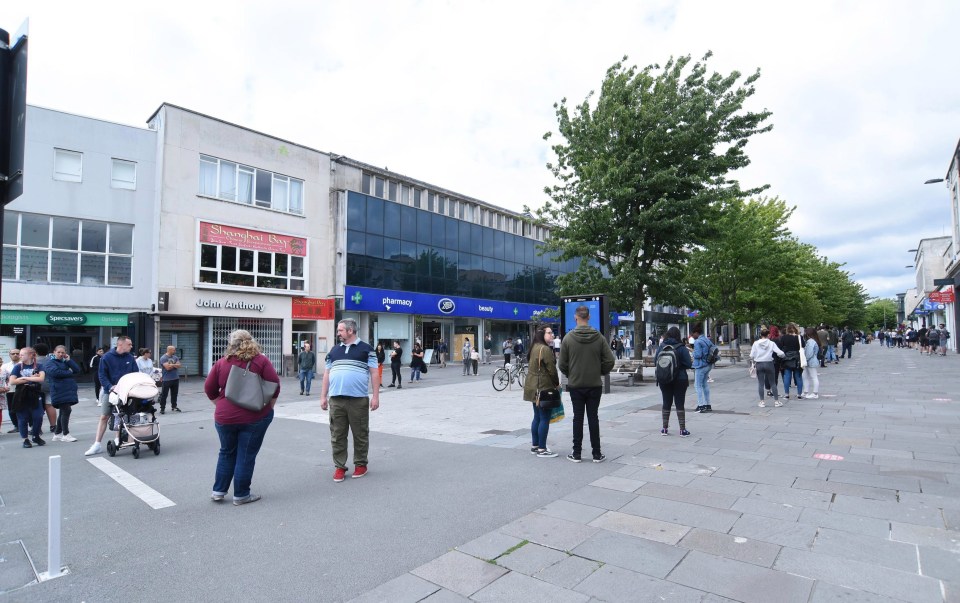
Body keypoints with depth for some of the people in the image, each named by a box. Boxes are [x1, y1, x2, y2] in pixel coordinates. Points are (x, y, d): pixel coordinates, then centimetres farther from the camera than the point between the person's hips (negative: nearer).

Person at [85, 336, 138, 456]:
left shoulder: (130, 358, 2)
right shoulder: (107, 357, -6)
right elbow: (102, 375, -7)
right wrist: (110, 387, -20)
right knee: (104, 417, 1)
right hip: (110, 391, -2)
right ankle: (97, 445, 6)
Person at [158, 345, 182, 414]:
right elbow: (167, 367, -18)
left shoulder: (175, 357, 10)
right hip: (166, 379, -6)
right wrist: (175, 365, -3)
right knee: (164, 394, 0)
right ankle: (162, 408, 8)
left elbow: (179, 365, -1)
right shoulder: (163, 358, -9)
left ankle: (174, 406, 24)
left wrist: (171, 365, -13)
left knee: (174, 393, 13)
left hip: (175, 378, 6)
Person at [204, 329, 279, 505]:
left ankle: (218, 491, 25)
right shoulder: (261, 361, -5)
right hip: (255, 417, -2)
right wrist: (269, 408, 5)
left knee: (227, 453, 21)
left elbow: (209, 389, 6)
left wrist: (222, 406, 16)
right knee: (246, 456, 6)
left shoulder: (221, 363, 2)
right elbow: (275, 386, -7)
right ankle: (241, 495, 14)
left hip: (225, 417, 3)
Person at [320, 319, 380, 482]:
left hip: (358, 400, -4)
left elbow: (374, 373, -2)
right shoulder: (334, 351, 14)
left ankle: (361, 464, 22)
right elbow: (327, 374, 16)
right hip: (336, 400, 4)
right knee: (337, 435, 8)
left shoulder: (366, 349, 0)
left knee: (360, 434, 7)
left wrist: (375, 396, -7)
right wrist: (323, 396, 11)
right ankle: (340, 466, 19)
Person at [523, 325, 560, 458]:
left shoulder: (534, 348, 13)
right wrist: (557, 383, 1)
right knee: (545, 419, -4)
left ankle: (535, 446, 22)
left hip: (533, 387, 10)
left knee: (537, 417, 15)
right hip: (544, 388, -10)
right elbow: (552, 369, -16)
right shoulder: (545, 349, -16)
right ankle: (542, 449, 0)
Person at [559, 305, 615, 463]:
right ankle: (596, 454, 13)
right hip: (595, 385, 1)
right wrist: (601, 372, 12)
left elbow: (562, 364, -6)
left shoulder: (568, 338, -9)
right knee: (593, 417, 8)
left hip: (575, 385, -1)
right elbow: (610, 361, -6)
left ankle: (576, 453, 13)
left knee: (578, 418, 7)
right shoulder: (599, 337, -5)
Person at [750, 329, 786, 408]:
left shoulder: (756, 343, -2)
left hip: (759, 364, 0)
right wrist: (782, 355, 13)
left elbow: (751, 356, -3)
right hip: (769, 364, 0)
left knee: (760, 383, 4)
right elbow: (780, 353, -9)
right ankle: (776, 401, 14)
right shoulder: (771, 343, -3)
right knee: (773, 383, 10)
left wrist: (754, 361, 18)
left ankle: (762, 402, 6)